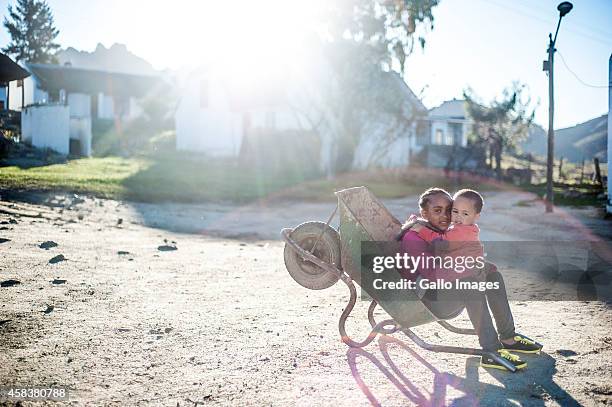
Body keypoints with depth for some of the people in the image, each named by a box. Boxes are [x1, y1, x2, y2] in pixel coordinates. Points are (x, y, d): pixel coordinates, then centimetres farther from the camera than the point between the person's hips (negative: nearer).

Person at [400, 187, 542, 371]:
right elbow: (433, 275, -30)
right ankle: (490, 352, -31)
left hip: (451, 292, 10)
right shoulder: (413, 237, -19)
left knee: (492, 273, 3)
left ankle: (507, 337, 5)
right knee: (472, 282, -31)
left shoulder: (445, 231, 11)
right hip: (428, 299, -10)